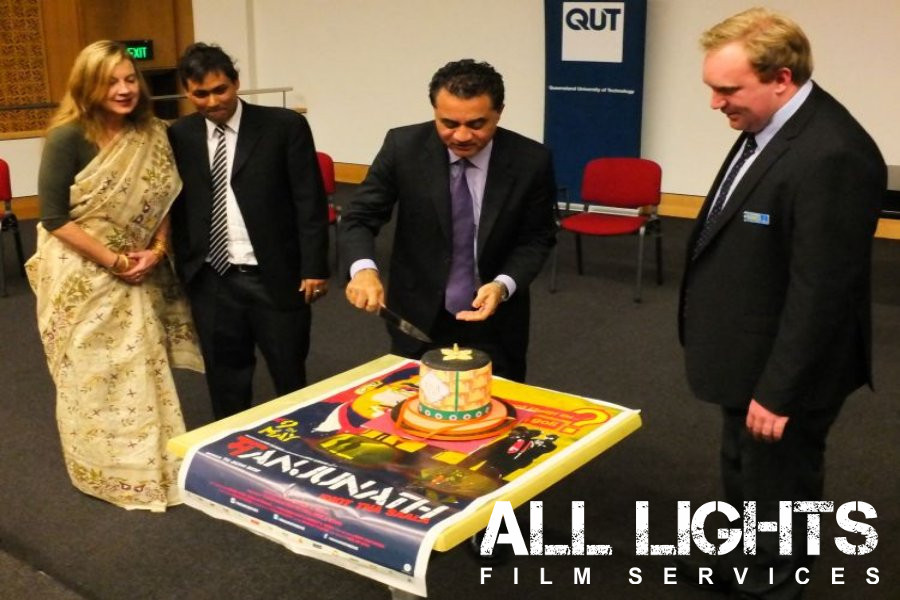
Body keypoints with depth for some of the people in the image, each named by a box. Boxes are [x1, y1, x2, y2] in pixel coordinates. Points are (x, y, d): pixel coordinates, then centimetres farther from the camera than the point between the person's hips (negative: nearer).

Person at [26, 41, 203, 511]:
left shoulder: (152, 135, -1)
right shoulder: (68, 138, -17)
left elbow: (162, 201, 7)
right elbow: (53, 218, -17)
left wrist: (155, 251, -9)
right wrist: (112, 260, -17)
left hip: (135, 272, 5)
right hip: (79, 275, -4)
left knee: (141, 370, 11)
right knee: (90, 377, 7)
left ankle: (151, 465, 28)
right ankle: (103, 473, 24)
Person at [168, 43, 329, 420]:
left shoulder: (285, 126, -4)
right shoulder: (179, 136, 5)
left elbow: (310, 202, -5)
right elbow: (176, 207, 9)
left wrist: (314, 267, -8)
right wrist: (182, 269, 3)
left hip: (275, 277, -2)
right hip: (211, 281, 3)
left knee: (290, 379, 10)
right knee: (225, 382, 13)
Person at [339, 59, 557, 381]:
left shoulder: (531, 160, -13)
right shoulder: (403, 146, -14)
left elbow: (537, 238, -3)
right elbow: (359, 218, -11)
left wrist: (504, 285, -21)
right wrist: (363, 268, -31)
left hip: (495, 326, 0)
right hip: (418, 320, 0)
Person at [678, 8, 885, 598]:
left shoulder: (830, 155, -28)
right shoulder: (768, 125, 3)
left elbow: (820, 291, -26)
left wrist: (779, 392, -20)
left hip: (781, 372, -10)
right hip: (753, 359, 10)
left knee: (776, 495, 11)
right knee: (744, 482, 27)